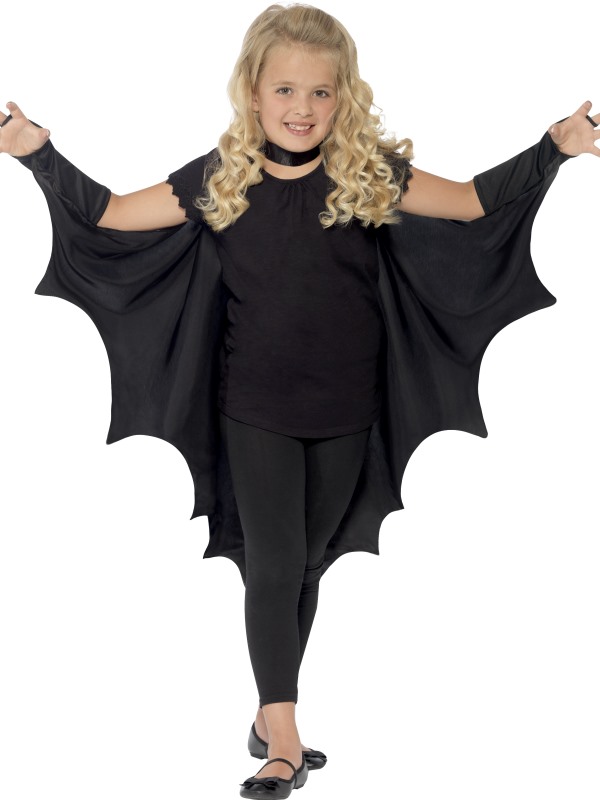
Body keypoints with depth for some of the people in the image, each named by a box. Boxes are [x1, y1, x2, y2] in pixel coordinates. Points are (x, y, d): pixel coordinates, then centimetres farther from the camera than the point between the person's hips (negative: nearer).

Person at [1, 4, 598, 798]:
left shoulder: (370, 175, -5)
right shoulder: (219, 181, -5)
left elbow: (475, 202, 0)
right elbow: (110, 213, 1)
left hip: (343, 410, 2)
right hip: (256, 409, -2)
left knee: (307, 564, 13)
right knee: (272, 565, -4)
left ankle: (273, 712, 29)